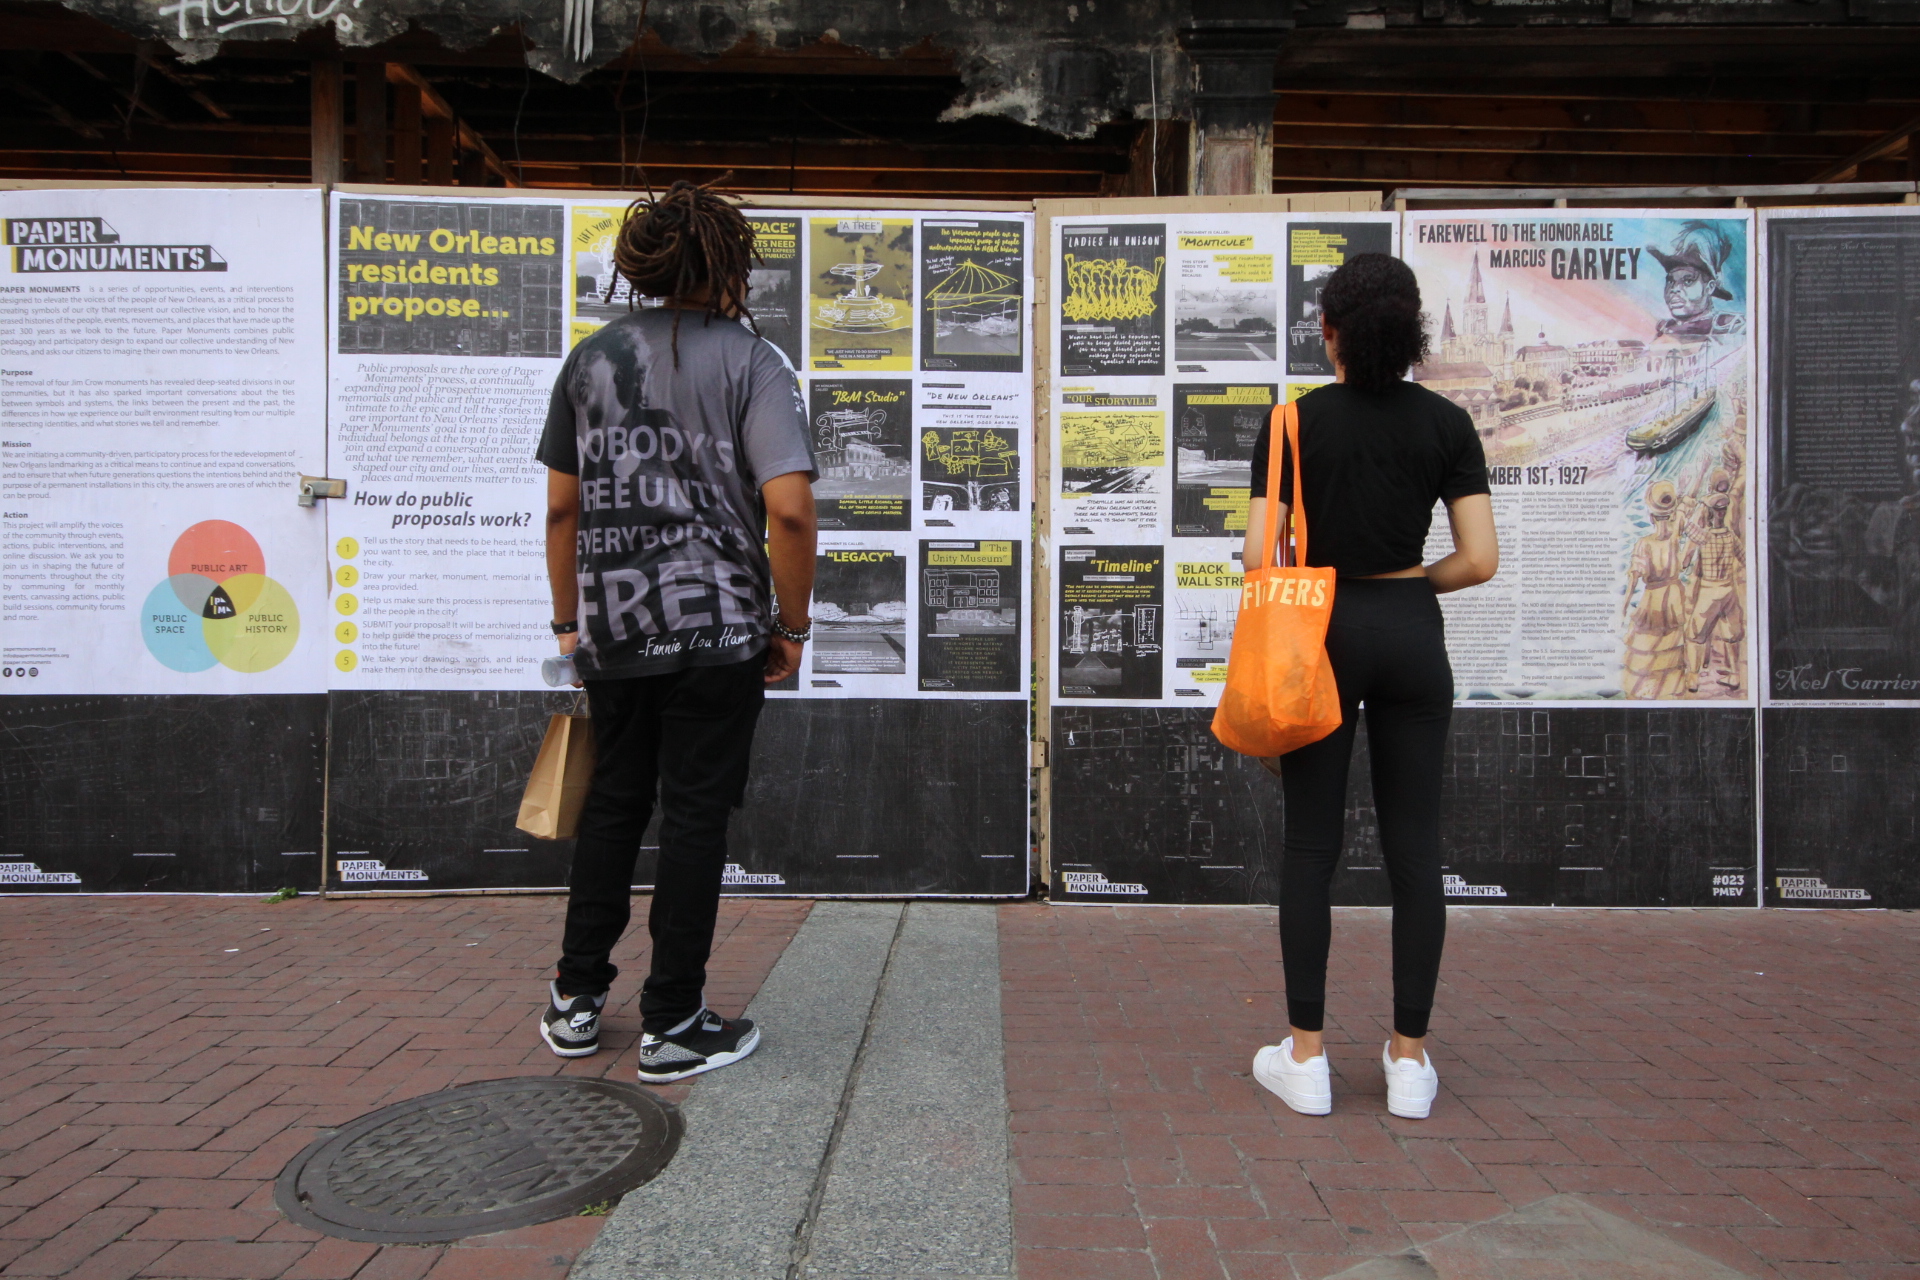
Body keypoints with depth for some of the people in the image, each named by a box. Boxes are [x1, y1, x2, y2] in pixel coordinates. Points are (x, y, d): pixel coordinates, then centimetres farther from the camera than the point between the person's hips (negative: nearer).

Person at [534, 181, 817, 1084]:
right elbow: (789, 508, -18)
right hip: (717, 631, -4)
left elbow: (562, 507, 10)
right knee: (694, 816, 6)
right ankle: (672, 1025, 16)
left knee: (612, 806, 19)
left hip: (611, 633, 5)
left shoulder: (591, 358, 9)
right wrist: (792, 625, -7)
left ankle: (577, 999, 29)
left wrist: (569, 619, 19)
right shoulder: (751, 360, -5)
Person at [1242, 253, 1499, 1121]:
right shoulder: (1447, 424, 2)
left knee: (1311, 847, 6)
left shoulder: (1295, 422, -4)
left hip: (1323, 630, -2)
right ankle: (1409, 1061, 17)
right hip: (1413, 635, 2)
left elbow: (1260, 553, -9)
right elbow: (1480, 560, -2)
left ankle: (1306, 1057, 13)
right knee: (1414, 847, 8)